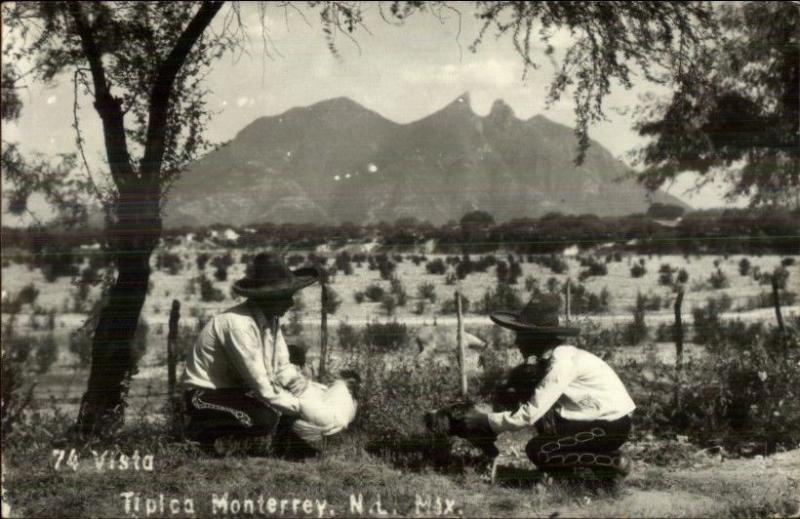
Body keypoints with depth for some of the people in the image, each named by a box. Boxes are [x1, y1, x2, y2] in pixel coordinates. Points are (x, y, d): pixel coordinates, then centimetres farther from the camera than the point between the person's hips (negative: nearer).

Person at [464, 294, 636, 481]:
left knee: (538, 451, -13)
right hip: (597, 417, 9)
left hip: (612, 426, -9)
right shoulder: (549, 358, 5)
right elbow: (536, 409, 5)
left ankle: (613, 462, -5)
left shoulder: (561, 362, -22)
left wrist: (483, 419, -16)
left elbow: (529, 415, -24)